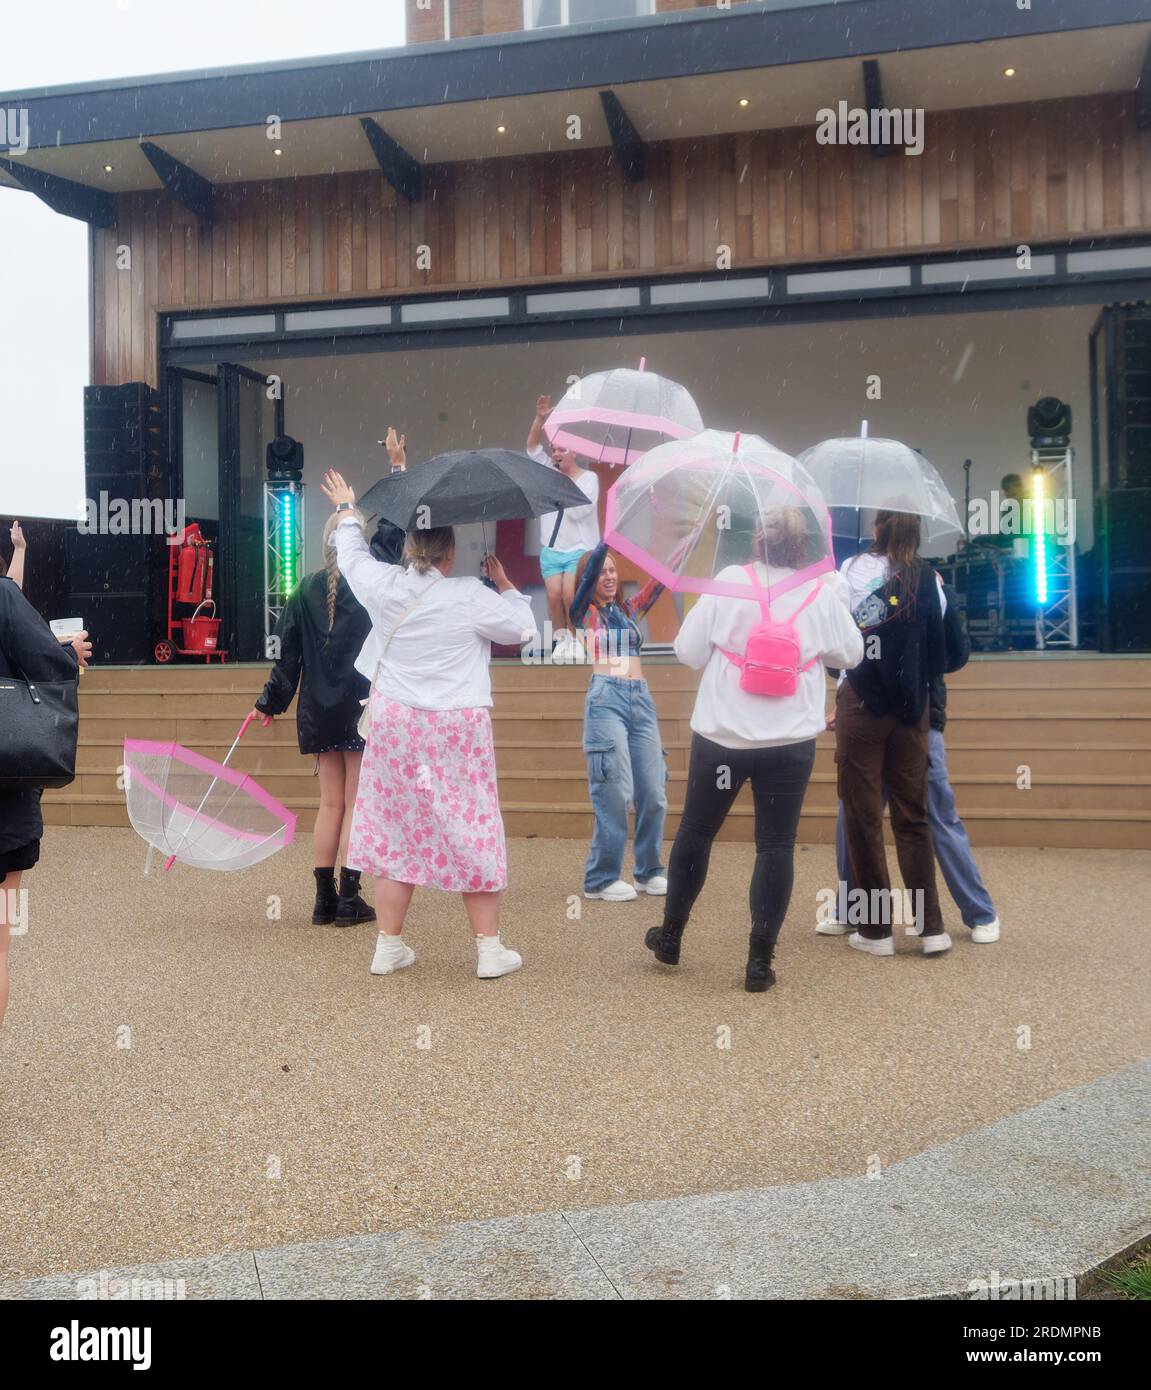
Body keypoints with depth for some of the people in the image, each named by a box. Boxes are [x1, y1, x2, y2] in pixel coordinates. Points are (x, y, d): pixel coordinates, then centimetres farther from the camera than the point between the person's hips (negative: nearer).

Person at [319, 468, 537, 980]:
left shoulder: (383, 588, -2)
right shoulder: (470, 597, -12)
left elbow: (352, 556, 18)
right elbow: (522, 629, 1)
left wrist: (346, 509, 36)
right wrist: (506, 586, 16)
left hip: (395, 724, 3)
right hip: (456, 729, -3)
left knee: (396, 831, 12)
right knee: (470, 833, 5)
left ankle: (389, 946, 18)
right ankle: (490, 949, 11)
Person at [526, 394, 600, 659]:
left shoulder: (588, 478, -4)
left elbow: (580, 511, -15)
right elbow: (533, 447, 0)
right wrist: (540, 419, -11)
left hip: (579, 549, -4)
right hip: (551, 549, 4)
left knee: (570, 594, -15)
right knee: (554, 594, -8)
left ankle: (575, 640, 2)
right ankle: (560, 637, 8)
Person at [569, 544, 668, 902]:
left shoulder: (630, 609, 20)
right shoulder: (584, 612, 8)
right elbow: (588, 573, -8)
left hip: (641, 699, 5)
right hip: (606, 699, -5)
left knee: (654, 792, 2)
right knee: (615, 792, -10)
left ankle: (649, 871, 17)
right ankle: (601, 879, -1)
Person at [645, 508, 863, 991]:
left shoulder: (729, 581, -6)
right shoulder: (823, 593, -2)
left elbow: (687, 651, -4)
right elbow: (851, 653, 11)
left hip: (721, 734, 0)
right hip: (790, 740, 0)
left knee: (695, 832, 16)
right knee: (776, 846, 6)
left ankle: (670, 937, 30)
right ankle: (760, 960, 4)